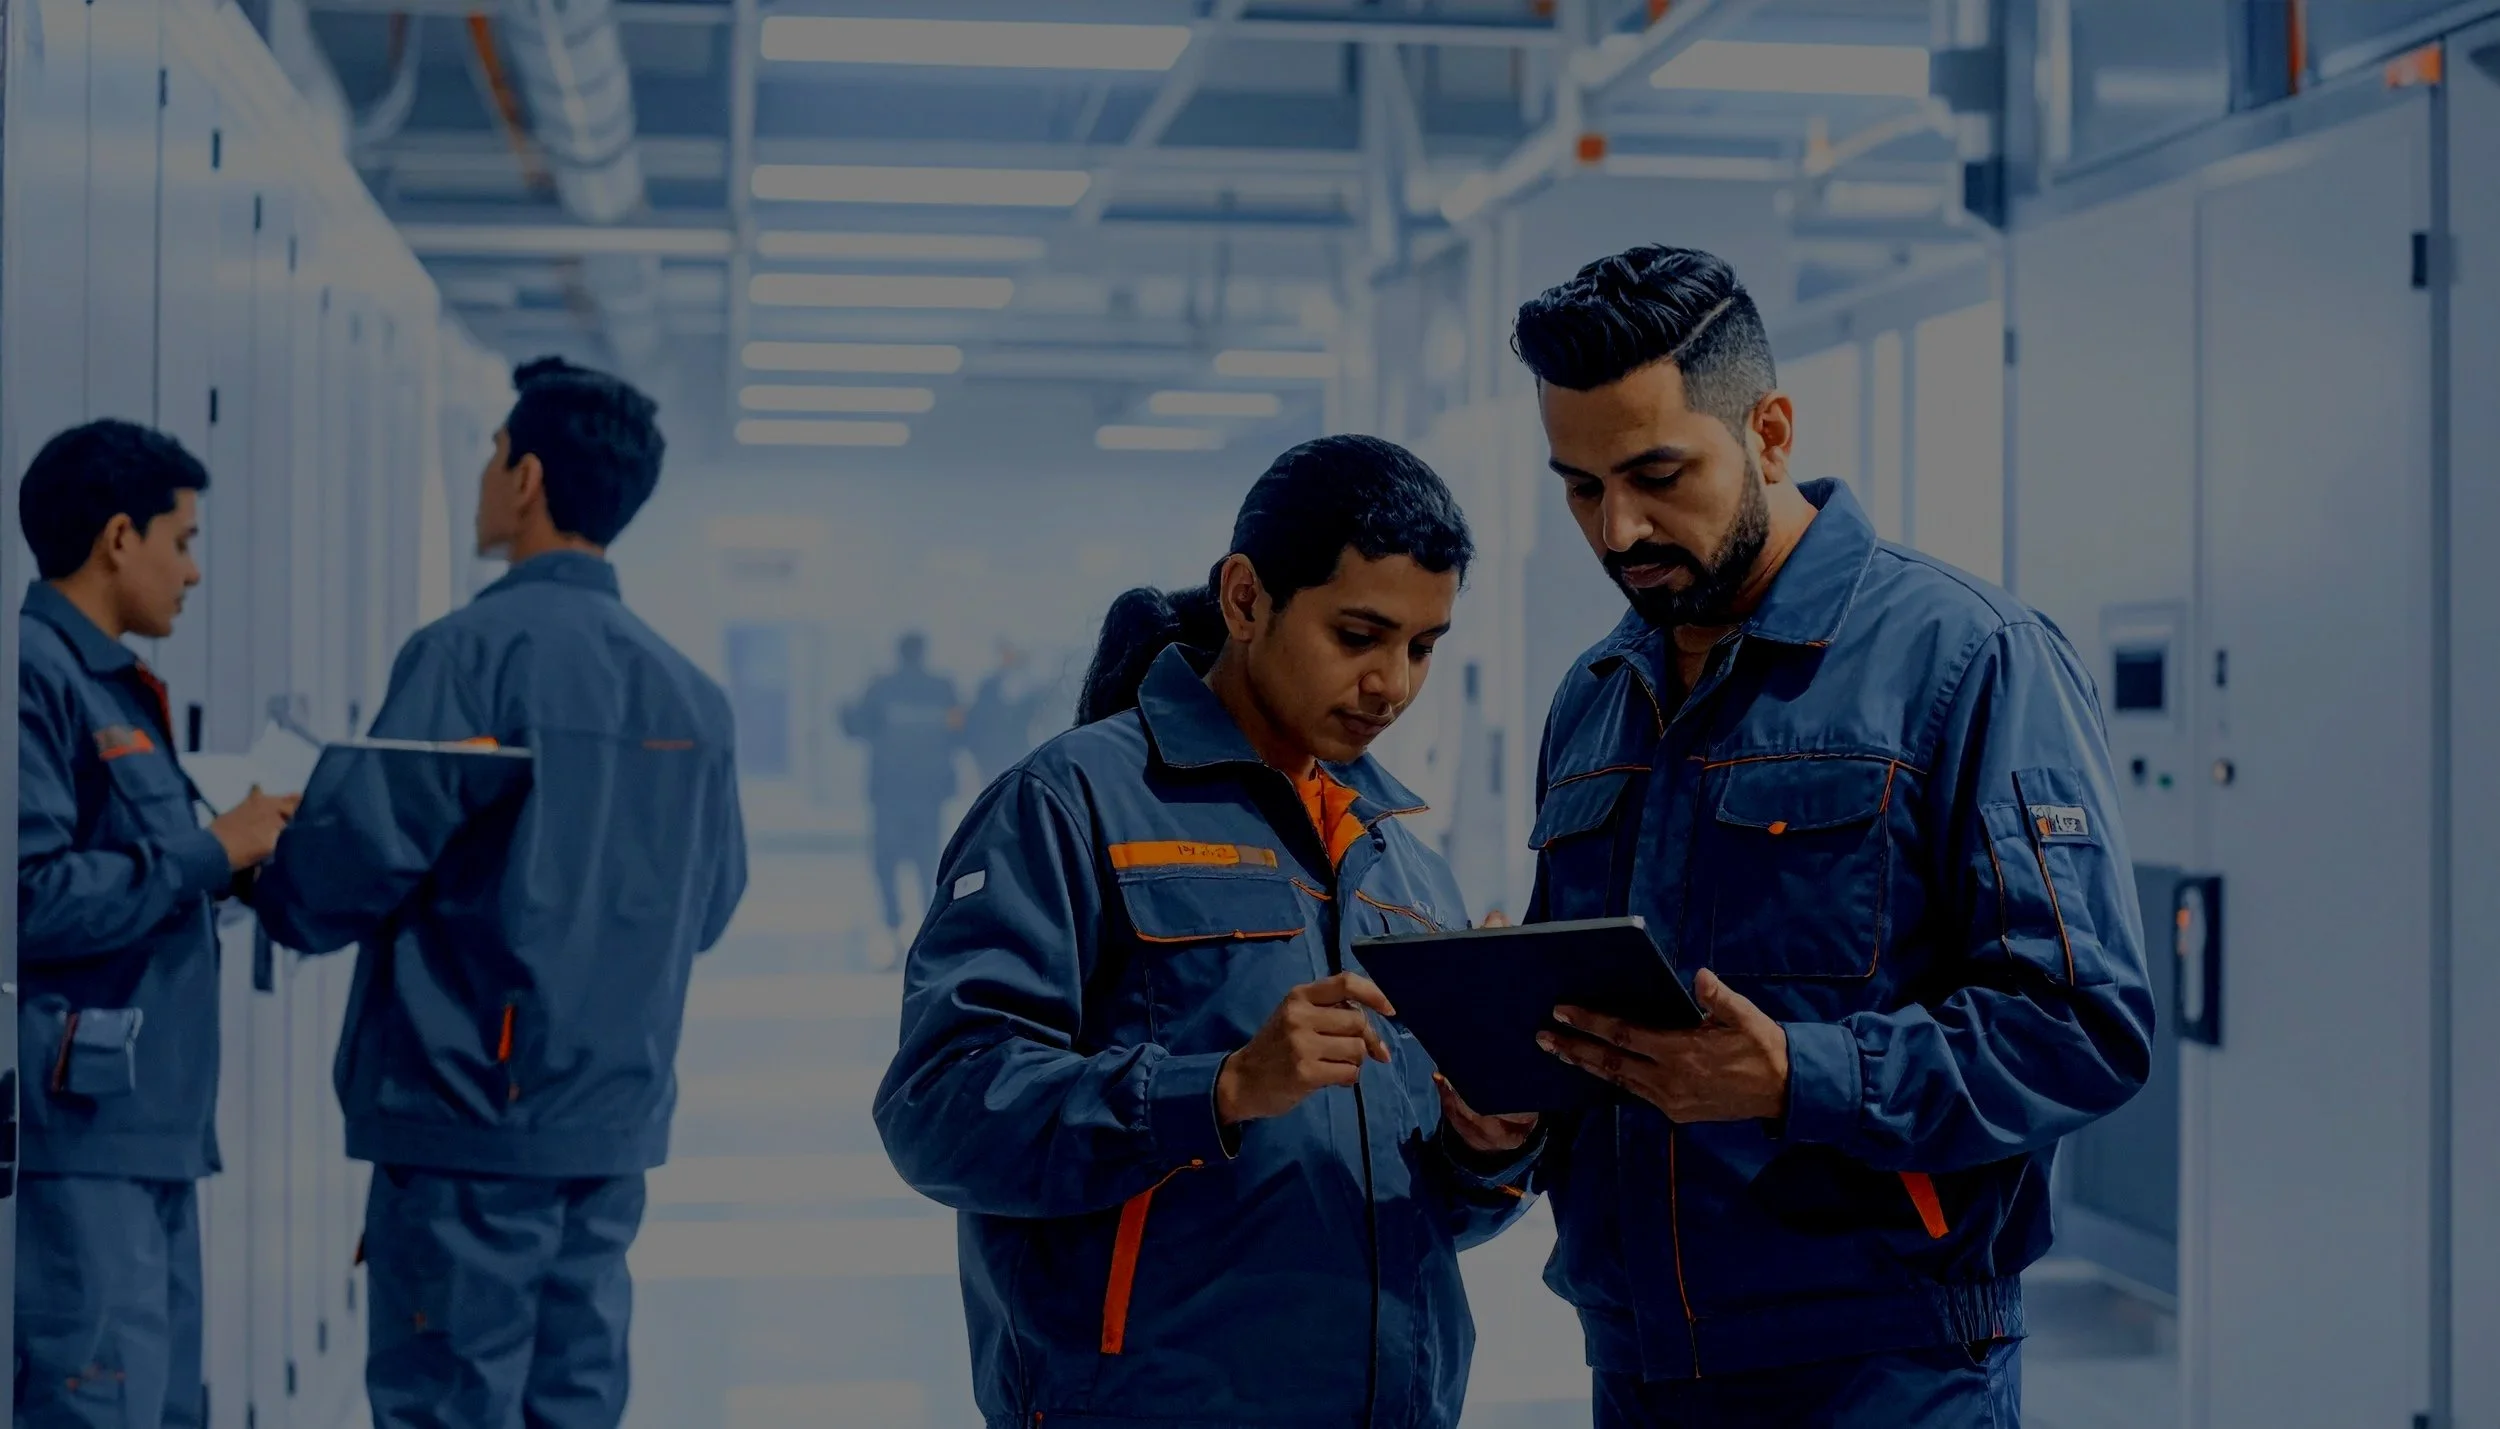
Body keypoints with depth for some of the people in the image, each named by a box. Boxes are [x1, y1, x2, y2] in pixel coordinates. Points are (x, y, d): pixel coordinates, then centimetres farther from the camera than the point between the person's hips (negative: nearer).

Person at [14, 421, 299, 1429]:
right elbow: (35, 899, -21)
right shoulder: (35, 674, -11)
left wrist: (238, 858, 8)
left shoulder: (118, 689, 19)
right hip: (80, 1124, -10)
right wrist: (211, 854, -12)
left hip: (154, 1123, 10)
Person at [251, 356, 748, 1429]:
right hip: (617, 1119, 7)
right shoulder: (689, 690, 9)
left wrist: (274, 891, 6)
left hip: (472, 1109, -6)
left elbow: (364, 845, -15)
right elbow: (710, 899, 14)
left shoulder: (475, 650, -11)